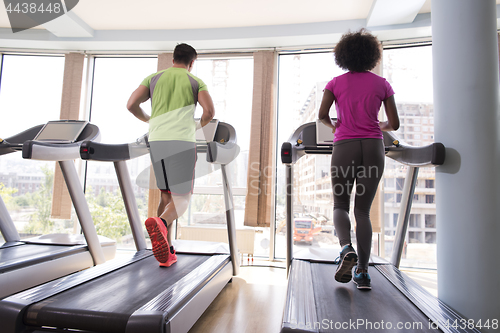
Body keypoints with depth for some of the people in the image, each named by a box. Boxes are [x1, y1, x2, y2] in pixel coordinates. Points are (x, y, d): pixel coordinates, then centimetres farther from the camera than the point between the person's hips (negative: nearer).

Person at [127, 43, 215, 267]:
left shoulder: (154, 78, 19)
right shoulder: (196, 82, 12)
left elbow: (131, 104, 7)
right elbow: (210, 111, -5)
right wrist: (200, 124, 18)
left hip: (157, 142, 4)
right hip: (182, 143, -3)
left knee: (166, 195, 17)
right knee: (181, 200, -3)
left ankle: (167, 252, 12)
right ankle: (160, 224, -39)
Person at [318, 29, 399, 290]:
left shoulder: (336, 83, 6)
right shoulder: (382, 84, 9)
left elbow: (322, 115, -3)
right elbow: (394, 124, 7)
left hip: (345, 147, -1)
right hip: (373, 148, 2)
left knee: (340, 204, 13)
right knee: (363, 210, 7)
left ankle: (346, 248, -16)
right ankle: (362, 273, 8)